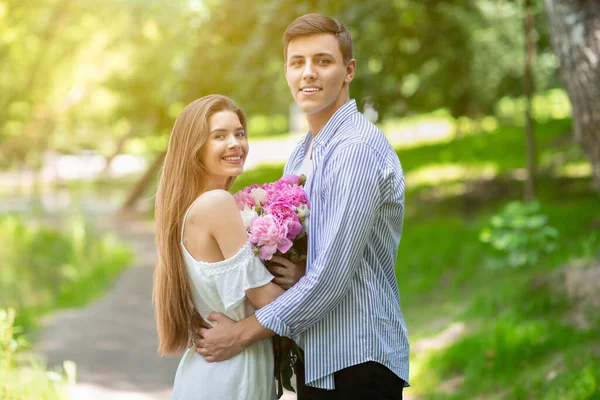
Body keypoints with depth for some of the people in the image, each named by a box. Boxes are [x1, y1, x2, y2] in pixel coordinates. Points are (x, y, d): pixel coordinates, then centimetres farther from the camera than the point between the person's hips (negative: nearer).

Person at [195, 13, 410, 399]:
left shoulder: (357, 148, -17)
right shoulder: (302, 152, 12)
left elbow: (332, 274, -21)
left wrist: (241, 334, -14)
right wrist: (287, 269, -2)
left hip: (357, 363, -8)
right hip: (314, 357, 8)